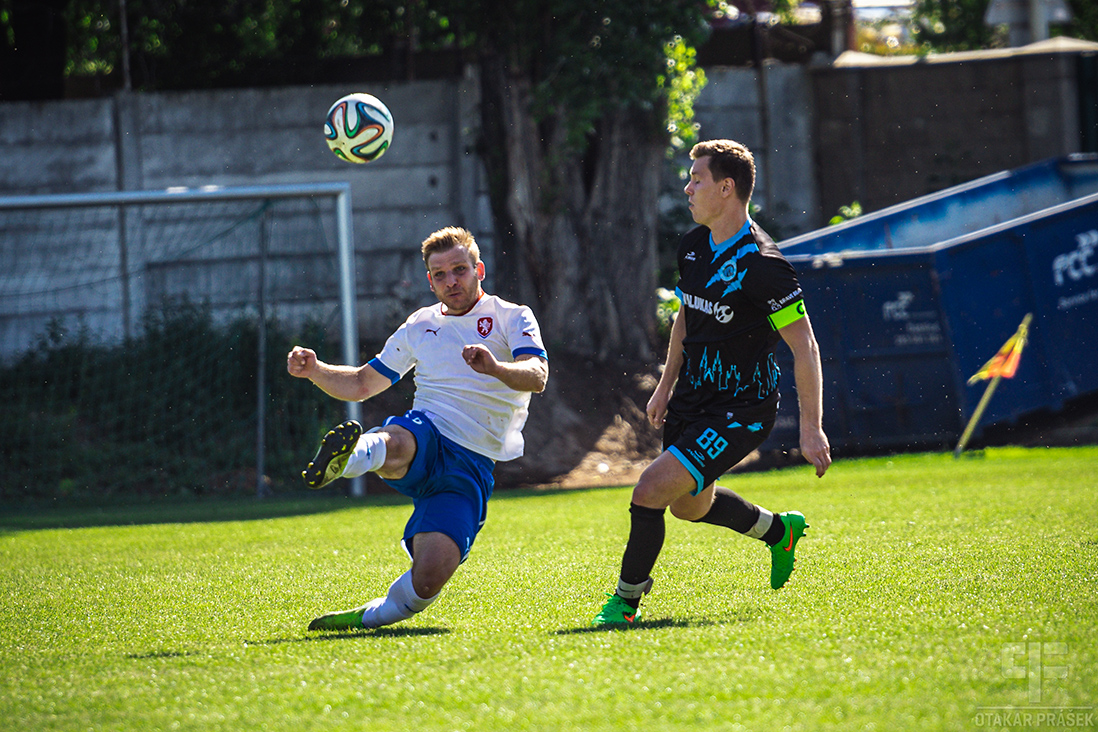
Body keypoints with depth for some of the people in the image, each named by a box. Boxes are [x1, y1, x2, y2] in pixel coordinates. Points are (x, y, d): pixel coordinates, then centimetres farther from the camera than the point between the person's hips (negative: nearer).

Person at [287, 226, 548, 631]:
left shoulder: (511, 318, 9)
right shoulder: (420, 325, 22)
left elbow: (536, 376, -11)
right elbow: (362, 384, 29)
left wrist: (496, 368, -33)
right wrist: (314, 370, 9)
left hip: (472, 464, -2)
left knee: (430, 578, -21)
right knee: (395, 445, -40)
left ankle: (373, 616, 4)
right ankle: (344, 457, -74)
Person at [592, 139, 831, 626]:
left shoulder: (761, 265, -23)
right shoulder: (694, 245, 2)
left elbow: (804, 348, -19)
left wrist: (811, 428, -21)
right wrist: (666, 387, 20)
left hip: (741, 412, -9)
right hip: (693, 400, 9)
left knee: (651, 490, -18)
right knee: (689, 505, 24)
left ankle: (626, 600, 0)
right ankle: (778, 531, 49)